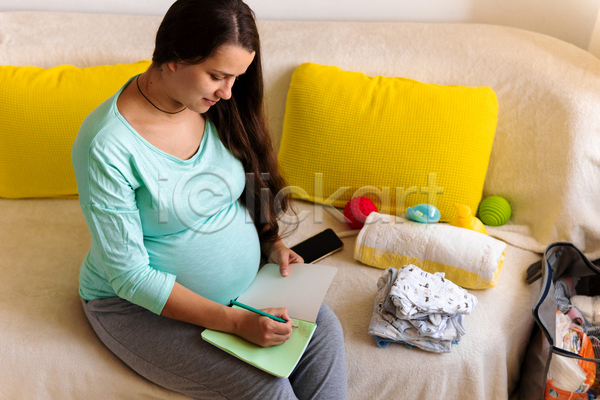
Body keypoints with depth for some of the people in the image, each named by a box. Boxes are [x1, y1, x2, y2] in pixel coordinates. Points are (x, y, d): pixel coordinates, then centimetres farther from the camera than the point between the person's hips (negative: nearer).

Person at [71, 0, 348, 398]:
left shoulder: (213, 108, -5)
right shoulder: (107, 147, -25)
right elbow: (129, 275, -22)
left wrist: (272, 242, -5)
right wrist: (233, 321, -27)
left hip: (240, 284, 6)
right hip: (138, 304, -5)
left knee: (324, 328, -14)